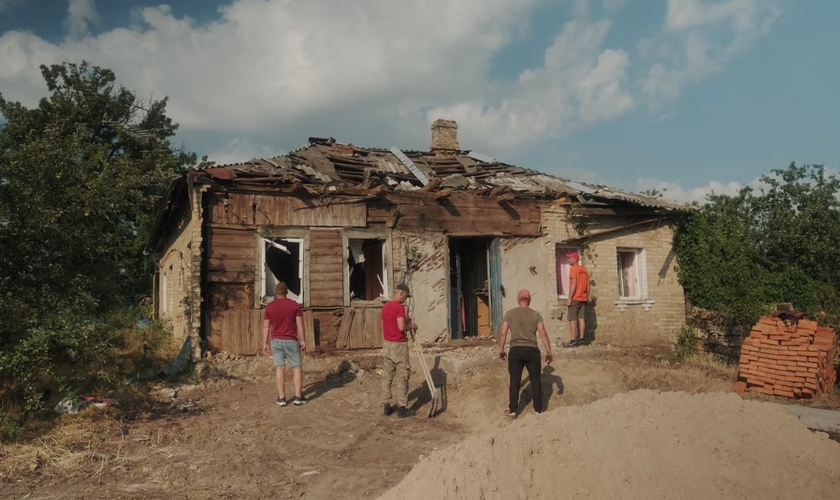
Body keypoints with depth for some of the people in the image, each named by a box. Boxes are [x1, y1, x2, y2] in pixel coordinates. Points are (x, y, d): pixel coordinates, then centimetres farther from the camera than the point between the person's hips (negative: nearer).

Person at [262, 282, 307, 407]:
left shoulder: (269, 307, 1)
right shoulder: (294, 305, -3)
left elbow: (266, 327, 2)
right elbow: (300, 324, -5)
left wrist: (265, 343, 8)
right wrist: (302, 340, 1)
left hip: (276, 341, 2)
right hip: (291, 341, -2)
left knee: (280, 368, 4)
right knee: (297, 368, 6)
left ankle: (281, 398, 5)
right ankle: (298, 397, 3)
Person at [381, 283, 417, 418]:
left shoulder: (385, 306, 10)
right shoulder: (399, 306, -16)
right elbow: (401, 327, -22)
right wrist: (411, 326, -4)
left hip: (387, 344, 8)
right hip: (398, 345, -8)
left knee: (387, 377, 10)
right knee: (402, 377, 0)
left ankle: (387, 406, 15)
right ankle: (401, 408, 3)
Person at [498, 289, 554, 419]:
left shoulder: (510, 314, 4)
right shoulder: (536, 314, 4)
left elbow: (503, 333, 2)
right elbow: (543, 334, -2)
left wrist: (501, 349, 13)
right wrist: (549, 352, 3)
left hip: (515, 350, 0)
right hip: (532, 350, 0)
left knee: (515, 381, 7)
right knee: (535, 380, 12)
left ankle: (512, 410, 11)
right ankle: (538, 409, 18)